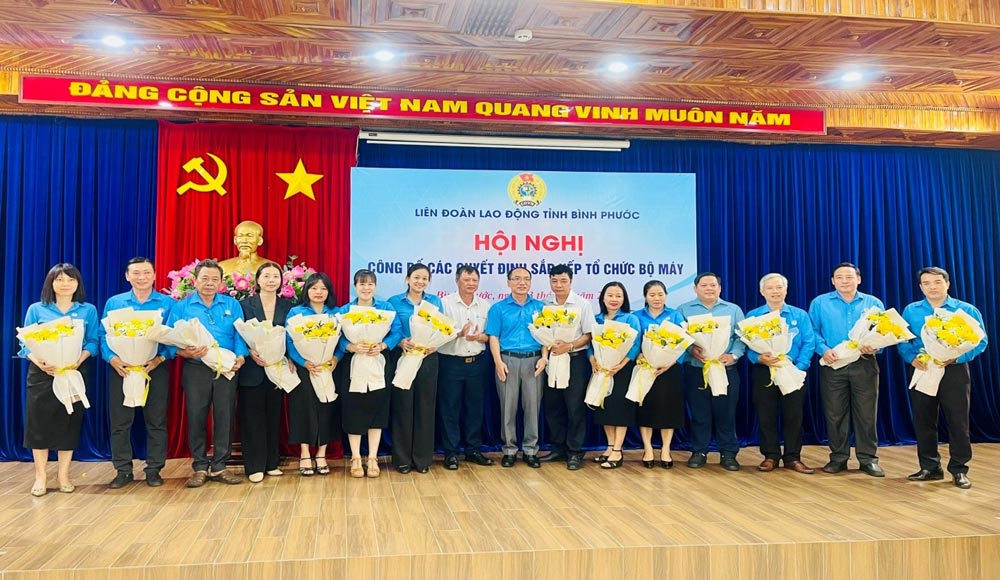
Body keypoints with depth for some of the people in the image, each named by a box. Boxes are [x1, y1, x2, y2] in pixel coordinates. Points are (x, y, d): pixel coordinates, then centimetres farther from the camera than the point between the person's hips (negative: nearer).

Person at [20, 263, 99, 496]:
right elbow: (26, 343, 1)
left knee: (69, 422, 3)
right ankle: (40, 476, 10)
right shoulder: (36, 309, 6)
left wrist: (80, 359, -17)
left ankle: (64, 475, 13)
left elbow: (93, 342, 2)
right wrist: (38, 362, -17)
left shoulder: (88, 310, 7)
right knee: (39, 422, -1)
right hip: (42, 373, 0)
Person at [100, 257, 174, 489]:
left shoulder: (167, 303, 3)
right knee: (120, 422, 5)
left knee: (156, 422, 4)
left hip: (155, 369, -1)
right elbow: (103, 336, 3)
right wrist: (113, 359, -14)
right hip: (121, 369, 1)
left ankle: (154, 470, 14)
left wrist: (159, 359, -18)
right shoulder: (114, 303, 8)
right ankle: (123, 470, 16)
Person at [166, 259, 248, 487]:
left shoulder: (232, 305, 9)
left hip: (226, 370, 1)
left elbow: (240, 336, 3)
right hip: (195, 371, -1)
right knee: (196, 418, 3)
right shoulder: (181, 307, 5)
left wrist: (240, 357, -14)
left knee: (224, 418, 3)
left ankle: (219, 466, 14)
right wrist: (185, 352, -21)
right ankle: (200, 467, 15)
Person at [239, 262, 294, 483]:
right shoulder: (245, 304, 1)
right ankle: (255, 466, 8)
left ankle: (272, 463, 18)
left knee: (274, 417, 9)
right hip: (252, 370, -2)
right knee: (253, 418, 1)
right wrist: (251, 352, -18)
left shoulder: (288, 306, 8)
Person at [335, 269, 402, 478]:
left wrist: (382, 346, -21)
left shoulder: (387, 308, 4)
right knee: (353, 411, 1)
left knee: (377, 410, 4)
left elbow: (397, 332, -4)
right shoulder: (344, 310, 4)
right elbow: (337, 337, -6)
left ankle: (373, 458, 15)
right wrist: (352, 347, -24)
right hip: (352, 366, 0)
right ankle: (355, 458, 14)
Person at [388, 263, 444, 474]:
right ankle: (402, 458, 11)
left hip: (428, 358, 2)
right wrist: (402, 342, -22)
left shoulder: (435, 301, 9)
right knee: (402, 406, 1)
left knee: (425, 407, 5)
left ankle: (422, 458, 14)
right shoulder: (395, 302, 3)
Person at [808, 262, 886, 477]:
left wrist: (875, 346, -15)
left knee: (866, 413, 2)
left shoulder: (873, 303, 9)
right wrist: (823, 349, -15)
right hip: (832, 365, 0)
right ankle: (838, 457, 14)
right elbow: (813, 331, 2)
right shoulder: (820, 303, 6)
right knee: (835, 413, 4)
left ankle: (868, 458, 12)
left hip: (864, 365, 1)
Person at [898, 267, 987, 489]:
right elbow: (902, 341, 3)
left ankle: (959, 470, 12)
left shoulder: (966, 310, 0)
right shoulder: (910, 311, 7)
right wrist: (912, 358, -16)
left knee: (958, 422, 0)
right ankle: (929, 467, 19)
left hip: (954, 372, -2)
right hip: (921, 372, 2)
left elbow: (980, 341, -5)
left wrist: (956, 357, -20)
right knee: (923, 421, 7)